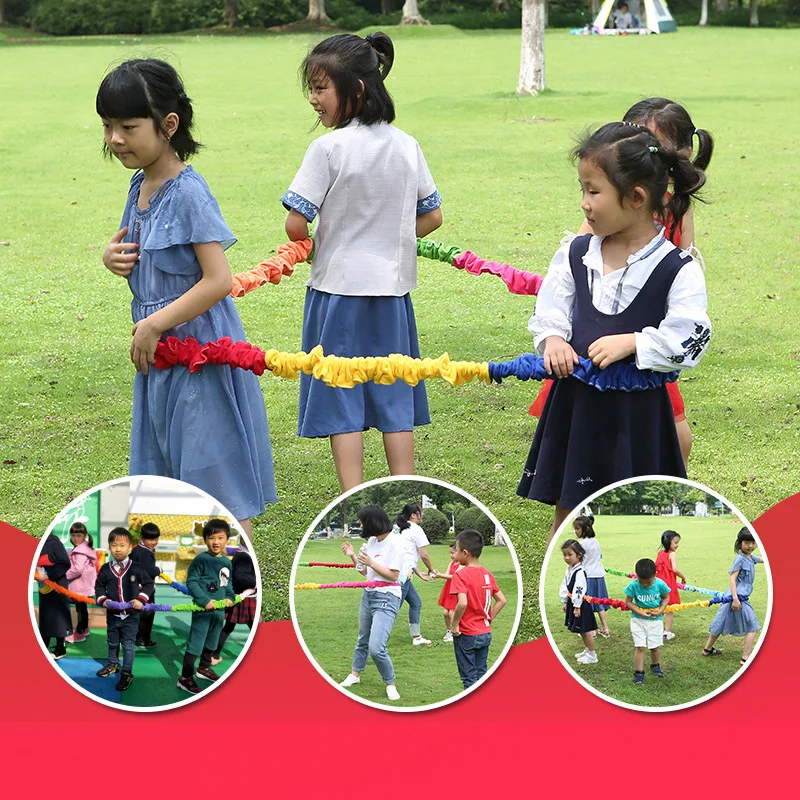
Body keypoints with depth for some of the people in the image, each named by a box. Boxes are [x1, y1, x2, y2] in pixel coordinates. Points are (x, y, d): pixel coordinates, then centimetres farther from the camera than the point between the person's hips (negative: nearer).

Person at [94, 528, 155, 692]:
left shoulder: (136, 568, -10)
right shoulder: (106, 569, -4)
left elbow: (148, 584, -2)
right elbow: (99, 586, 8)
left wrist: (141, 599, -14)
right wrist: (102, 599, -9)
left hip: (131, 615, -3)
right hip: (112, 614, 3)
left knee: (128, 645, 0)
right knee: (112, 642, 21)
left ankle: (127, 673, 9)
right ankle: (113, 664, 42)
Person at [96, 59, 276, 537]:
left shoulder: (189, 193, -18)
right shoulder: (141, 185, 7)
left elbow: (218, 280, -23)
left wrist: (154, 325, -18)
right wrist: (114, 259, 0)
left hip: (200, 352, -9)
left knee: (215, 470, -2)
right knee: (167, 472, 15)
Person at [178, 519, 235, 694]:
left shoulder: (227, 562, 6)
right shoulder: (201, 559, -14)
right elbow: (191, 581, -16)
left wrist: (230, 597, -2)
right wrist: (205, 600, -23)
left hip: (219, 609, 7)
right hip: (203, 608, -7)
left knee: (211, 641, 23)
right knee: (195, 643, -6)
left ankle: (204, 668, 43)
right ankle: (185, 678, 0)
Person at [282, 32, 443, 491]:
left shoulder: (329, 148, -14)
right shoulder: (407, 146, 1)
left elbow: (296, 227, -15)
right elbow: (432, 217, 9)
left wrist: (316, 240, 5)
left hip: (339, 287, -5)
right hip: (391, 286, 5)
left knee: (341, 402, 3)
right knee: (394, 399, 12)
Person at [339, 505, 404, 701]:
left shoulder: (394, 543, -17)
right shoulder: (371, 541, 7)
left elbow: (393, 575, -18)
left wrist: (371, 562, -22)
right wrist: (352, 556, 3)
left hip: (387, 599, -8)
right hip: (369, 595, 8)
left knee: (376, 647, -17)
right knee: (363, 639, 23)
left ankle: (391, 683, 3)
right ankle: (355, 674, 42)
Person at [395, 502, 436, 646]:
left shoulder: (401, 530, 21)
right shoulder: (416, 530, -6)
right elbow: (424, 555, -7)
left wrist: (419, 574, 28)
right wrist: (431, 569, 11)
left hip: (403, 574, 10)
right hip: (403, 574, -10)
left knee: (416, 602, 20)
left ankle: (416, 637, 24)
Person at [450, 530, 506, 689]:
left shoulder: (461, 575, -18)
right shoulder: (487, 574, 4)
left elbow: (462, 603, -31)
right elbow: (502, 600, 6)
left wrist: (454, 624, -18)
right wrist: (488, 619, 10)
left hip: (466, 634, -6)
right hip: (486, 634, 6)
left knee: (469, 677, 4)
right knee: (481, 673, 18)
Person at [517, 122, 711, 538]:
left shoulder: (677, 269, -11)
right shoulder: (575, 255, 2)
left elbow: (689, 338, -12)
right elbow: (550, 312, 8)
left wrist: (631, 343, -21)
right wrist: (553, 340, -12)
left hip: (638, 412, -3)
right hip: (576, 403, 4)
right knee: (567, 508, 12)